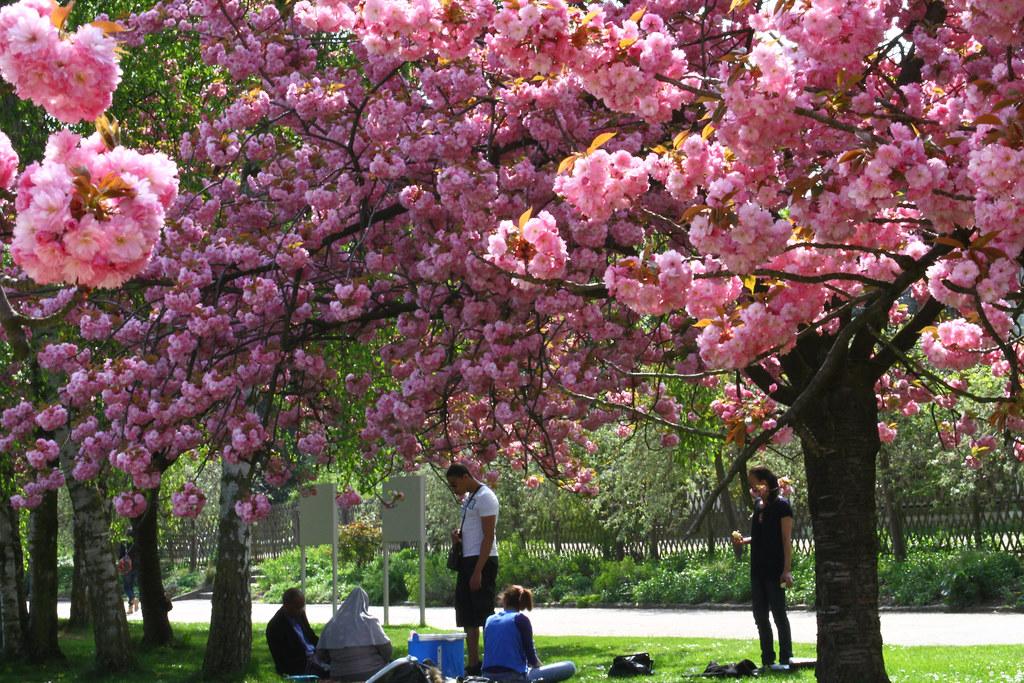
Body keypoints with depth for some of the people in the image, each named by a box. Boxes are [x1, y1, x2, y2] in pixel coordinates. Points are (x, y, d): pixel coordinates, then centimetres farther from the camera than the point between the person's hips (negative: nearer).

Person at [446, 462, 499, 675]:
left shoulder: (485, 497, -13)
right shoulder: (468, 498, 16)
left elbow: (488, 537, -17)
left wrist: (478, 571, -21)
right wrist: (459, 534, 5)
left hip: (482, 561, -10)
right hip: (467, 560, 10)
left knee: (484, 614, -8)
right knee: (466, 615, 10)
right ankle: (473, 665, 14)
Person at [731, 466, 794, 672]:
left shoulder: (781, 505, -11)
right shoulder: (758, 504, 12)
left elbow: (786, 539, -13)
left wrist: (787, 570, -18)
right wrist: (743, 541, 5)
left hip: (775, 570, -8)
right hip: (758, 569, 8)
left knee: (779, 614, -2)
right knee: (760, 616, 8)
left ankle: (785, 659, 6)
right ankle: (767, 660, 14)